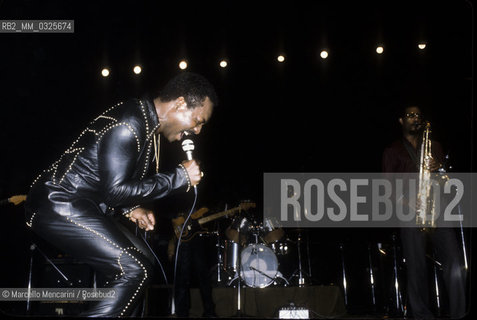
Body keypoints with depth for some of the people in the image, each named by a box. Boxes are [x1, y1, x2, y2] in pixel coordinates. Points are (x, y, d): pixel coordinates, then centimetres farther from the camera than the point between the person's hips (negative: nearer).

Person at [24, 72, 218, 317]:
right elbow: (115, 191, -23)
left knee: (140, 262, 12)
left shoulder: (148, 127, 13)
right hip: (60, 206, -11)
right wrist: (180, 177, -18)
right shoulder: (127, 126, -20)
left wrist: (131, 208, 5)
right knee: (134, 270, -18)